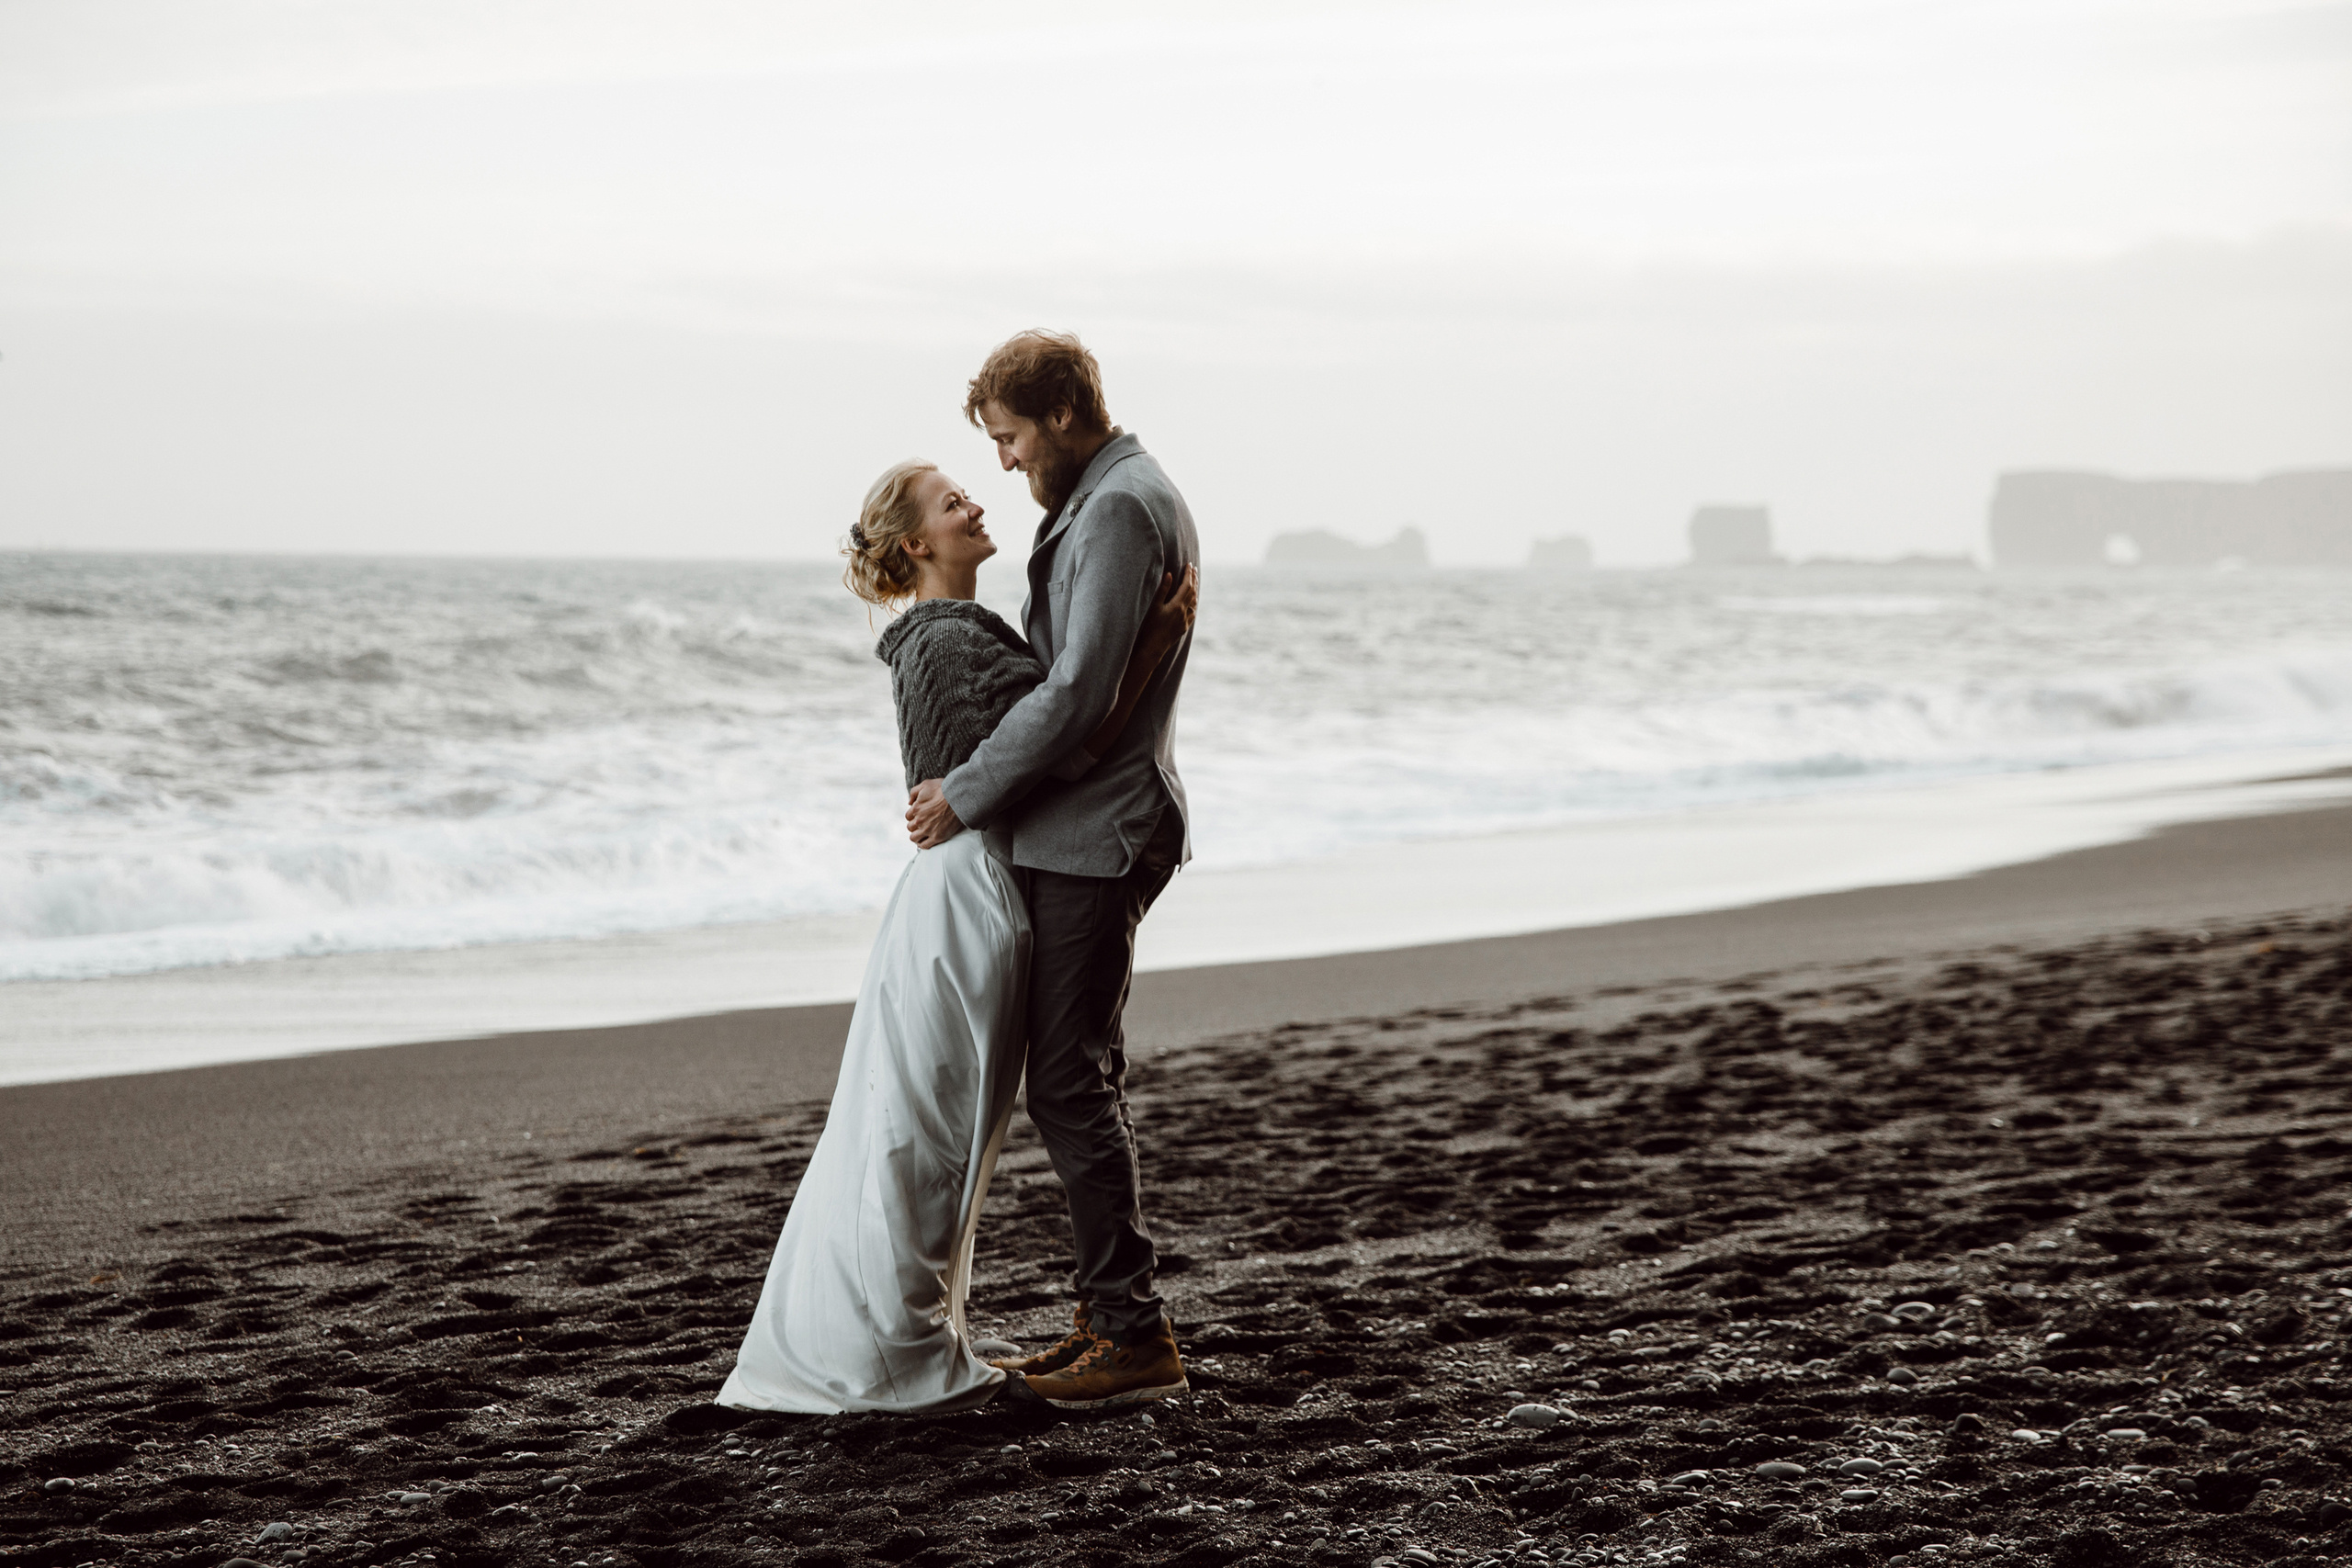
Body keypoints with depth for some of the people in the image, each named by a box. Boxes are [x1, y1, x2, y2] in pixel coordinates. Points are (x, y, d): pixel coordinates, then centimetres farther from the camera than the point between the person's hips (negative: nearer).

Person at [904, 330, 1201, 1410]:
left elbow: (1079, 691, -22)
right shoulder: (1108, 499, 18)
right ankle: (1108, 1318, 18)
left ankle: (1135, 1337, -5)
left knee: (1071, 1088, -9)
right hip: (1077, 833, 11)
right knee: (1079, 1084, 13)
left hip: (1094, 838, -11)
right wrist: (973, 784, 13)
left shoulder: (1120, 509, -16)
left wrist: (965, 794, -14)